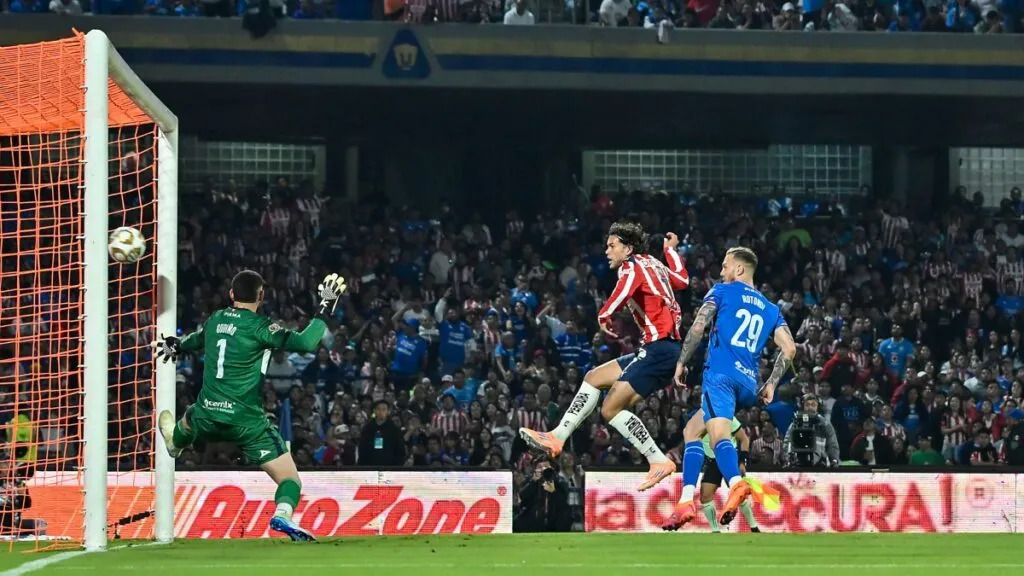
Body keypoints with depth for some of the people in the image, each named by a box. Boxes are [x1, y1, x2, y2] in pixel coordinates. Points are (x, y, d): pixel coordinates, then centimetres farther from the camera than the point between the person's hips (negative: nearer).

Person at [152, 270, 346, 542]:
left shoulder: (215, 320, 7)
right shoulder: (259, 326, -14)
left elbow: (195, 340, 31)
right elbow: (306, 343, -23)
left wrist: (176, 347, 54)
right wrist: (325, 309, -12)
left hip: (207, 417, 6)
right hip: (247, 422, -6)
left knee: (190, 417, 43)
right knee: (289, 477, -6)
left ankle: (174, 443, 75)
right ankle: (283, 514, -35)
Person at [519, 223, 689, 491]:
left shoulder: (632, 266, -6)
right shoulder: (654, 264, 19)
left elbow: (624, 291, -29)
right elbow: (683, 280, 37)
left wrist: (604, 315, -17)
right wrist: (671, 250, 49)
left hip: (659, 346, -10)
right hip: (658, 347, 10)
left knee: (612, 409, -12)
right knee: (594, 377, 14)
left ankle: (659, 461, -9)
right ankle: (558, 436, 11)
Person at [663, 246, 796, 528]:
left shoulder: (722, 291, 10)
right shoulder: (770, 309, 24)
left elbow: (698, 327, -1)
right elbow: (789, 348, 12)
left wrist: (681, 363, 8)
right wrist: (771, 384, 17)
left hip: (721, 374, -6)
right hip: (749, 384, 7)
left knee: (719, 433, -27)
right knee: (691, 430, 20)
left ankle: (736, 483, -57)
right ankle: (686, 501, 8)